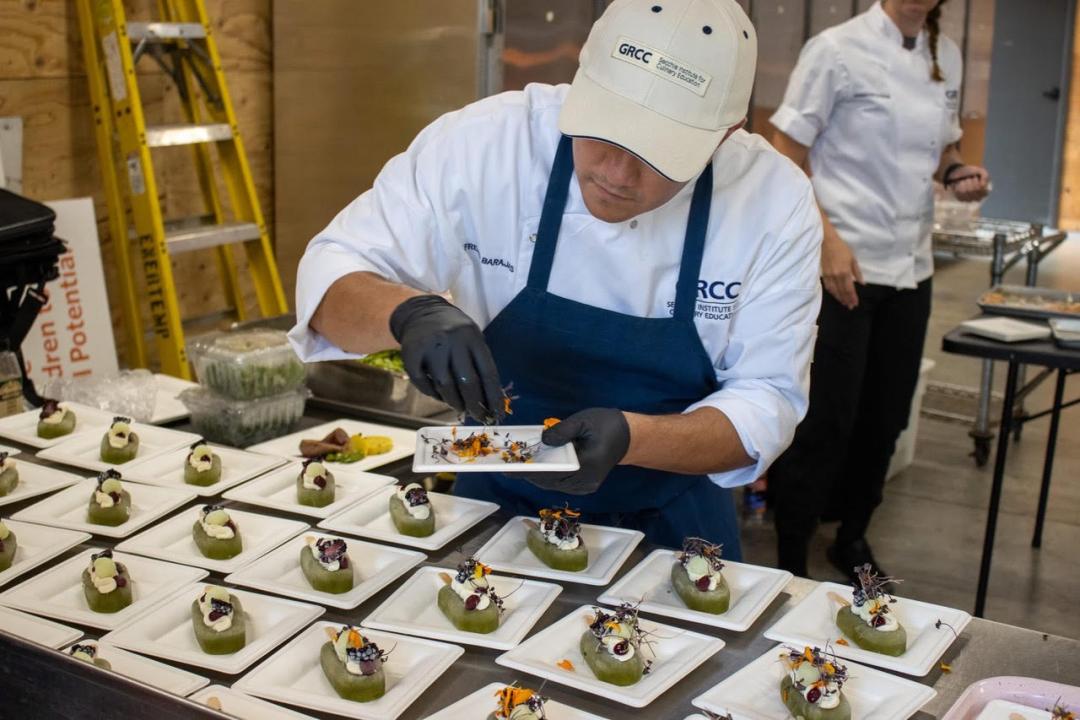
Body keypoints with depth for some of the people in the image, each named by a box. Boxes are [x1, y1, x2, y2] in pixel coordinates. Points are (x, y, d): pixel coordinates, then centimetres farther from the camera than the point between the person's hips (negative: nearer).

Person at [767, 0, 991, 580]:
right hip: (841, 267, -6)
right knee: (825, 424, -2)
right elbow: (787, 156, -10)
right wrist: (828, 241, -18)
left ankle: (851, 538, 33)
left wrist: (958, 175, 0)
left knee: (885, 420, 13)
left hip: (910, 269, 6)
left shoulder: (946, 58, 9)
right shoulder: (839, 49, -9)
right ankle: (789, 564, 14)